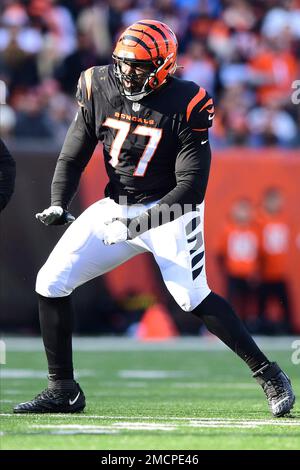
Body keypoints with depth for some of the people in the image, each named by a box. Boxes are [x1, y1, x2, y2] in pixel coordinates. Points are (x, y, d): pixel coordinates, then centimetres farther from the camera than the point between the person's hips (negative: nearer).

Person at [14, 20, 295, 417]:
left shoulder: (186, 107, -20)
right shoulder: (99, 90, -7)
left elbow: (191, 187, -21)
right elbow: (72, 158, 1)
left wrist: (135, 224, -28)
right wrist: (58, 205, -17)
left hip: (169, 209, -5)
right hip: (116, 205, 5)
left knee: (193, 299, -17)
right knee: (51, 283, -4)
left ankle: (268, 374, -1)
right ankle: (63, 391, 7)